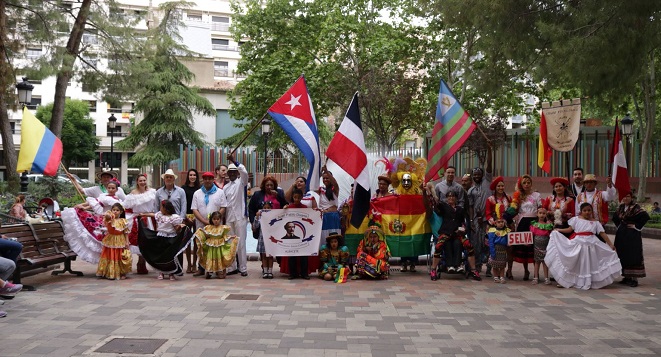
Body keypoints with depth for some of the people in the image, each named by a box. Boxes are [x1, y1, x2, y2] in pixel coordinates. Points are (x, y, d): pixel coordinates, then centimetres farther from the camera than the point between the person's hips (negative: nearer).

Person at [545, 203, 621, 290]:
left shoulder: (595, 222, 8)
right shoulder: (576, 219, 7)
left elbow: (603, 234, 4)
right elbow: (569, 229, 6)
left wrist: (610, 245, -1)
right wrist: (558, 230, 1)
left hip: (591, 244, 1)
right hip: (577, 244, -1)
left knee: (589, 264, 4)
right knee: (575, 264, 4)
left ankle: (588, 282, 15)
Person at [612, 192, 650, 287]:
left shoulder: (635, 208, -12)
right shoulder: (621, 207, 8)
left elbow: (646, 216, -23)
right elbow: (615, 217, 26)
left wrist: (637, 226, -15)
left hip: (632, 235, -7)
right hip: (622, 235, 7)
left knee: (633, 256, -6)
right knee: (623, 255, 8)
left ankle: (634, 278, -3)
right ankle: (627, 277, 16)